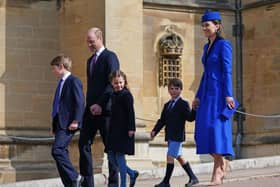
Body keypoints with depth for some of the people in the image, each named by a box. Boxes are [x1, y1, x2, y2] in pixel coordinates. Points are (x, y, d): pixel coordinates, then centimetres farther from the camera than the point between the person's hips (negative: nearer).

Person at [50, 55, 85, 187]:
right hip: (59, 124, 10)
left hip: (68, 124, -10)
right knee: (62, 153, 6)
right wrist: (55, 126, 20)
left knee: (57, 150, -18)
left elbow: (80, 103, -15)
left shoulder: (74, 81, -8)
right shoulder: (62, 83, 20)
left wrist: (75, 121, -22)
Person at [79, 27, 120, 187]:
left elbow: (112, 84, -15)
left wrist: (100, 104, -19)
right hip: (92, 108, 8)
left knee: (111, 146, -1)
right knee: (84, 144, 0)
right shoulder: (91, 60, 19)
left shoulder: (110, 57, -6)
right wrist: (90, 105, 10)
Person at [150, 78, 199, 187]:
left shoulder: (183, 104, -6)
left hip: (177, 136, -8)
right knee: (179, 157, 13)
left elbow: (190, 117, -14)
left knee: (170, 156, -11)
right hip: (170, 136, 8)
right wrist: (155, 131, 7)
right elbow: (162, 120, 17)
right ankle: (193, 178, 22)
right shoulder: (167, 105, 17)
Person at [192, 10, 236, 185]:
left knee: (216, 128, -11)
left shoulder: (224, 45, -6)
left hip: (219, 92, -8)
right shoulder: (207, 47, 17)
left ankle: (217, 171, -7)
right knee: (204, 131, 3)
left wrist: (228, 95, -18)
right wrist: (198, 96, 17)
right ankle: (222, 163, 17)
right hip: (207, 93, 8)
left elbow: (227, 71, -12)